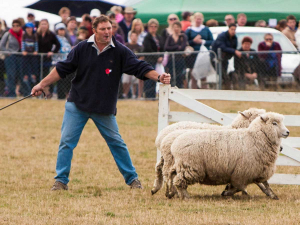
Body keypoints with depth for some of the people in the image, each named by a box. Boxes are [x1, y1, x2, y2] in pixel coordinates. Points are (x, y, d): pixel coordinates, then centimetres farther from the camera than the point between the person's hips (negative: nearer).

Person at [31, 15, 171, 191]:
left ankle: (132, 179, 19)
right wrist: (42, 85, 2)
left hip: (105, 109, 0)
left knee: (117, 143, 6)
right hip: (77, 105, 0)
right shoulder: (82, 49, -2)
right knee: (67, 142, -4)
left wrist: (158, 76, -25)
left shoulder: (120, 51, -4)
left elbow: (140, 67, -9)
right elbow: (62, 69, 4)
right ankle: (61, 181, 4)